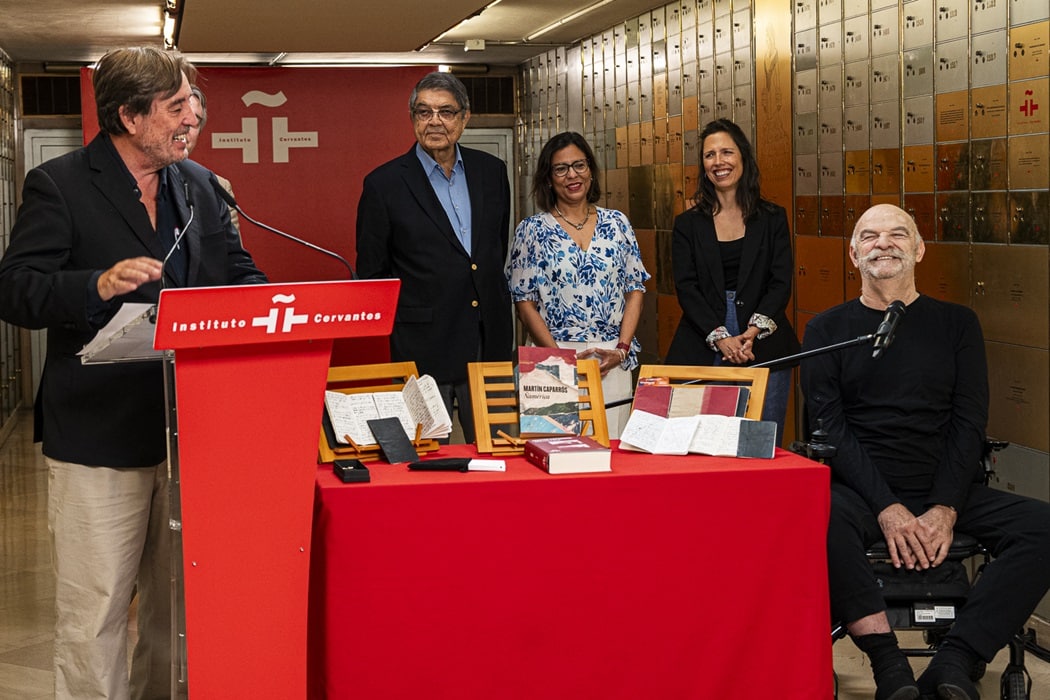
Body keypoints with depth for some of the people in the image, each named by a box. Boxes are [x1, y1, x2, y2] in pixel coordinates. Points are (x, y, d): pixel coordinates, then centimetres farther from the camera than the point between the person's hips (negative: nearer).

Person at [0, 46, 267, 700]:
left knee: (181, 608, 14)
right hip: (99, 437, -5)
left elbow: (237, 274, 16)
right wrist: (99, 285, -28)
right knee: (93, 618, 0)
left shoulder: (199, 184, 13)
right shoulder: (58, 185, -4)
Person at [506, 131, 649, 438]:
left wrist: (621, 349, -4)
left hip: (613, 362, 2)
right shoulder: (532, 230, 2)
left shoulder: (617, 224, 9)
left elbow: (635, 290, 9)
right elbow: (524, 303, -1)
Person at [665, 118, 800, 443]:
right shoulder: (687, 224, 9)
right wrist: (720, 338, -14)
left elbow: (782, 283, 2)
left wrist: (754, 331, -15)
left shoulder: (772, 218, 9)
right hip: (702, 352, 0)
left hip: (764, 350, 0)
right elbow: (685, 288, 1)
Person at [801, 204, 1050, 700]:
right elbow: (830, 428, -1)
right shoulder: (827, 331, 9)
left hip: (947, 491, 2)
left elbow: (969, 424, 5)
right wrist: (887, 508, -16)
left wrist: (945, 510, -12)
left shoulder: (956, 324, 13)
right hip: (861, 490, -2)